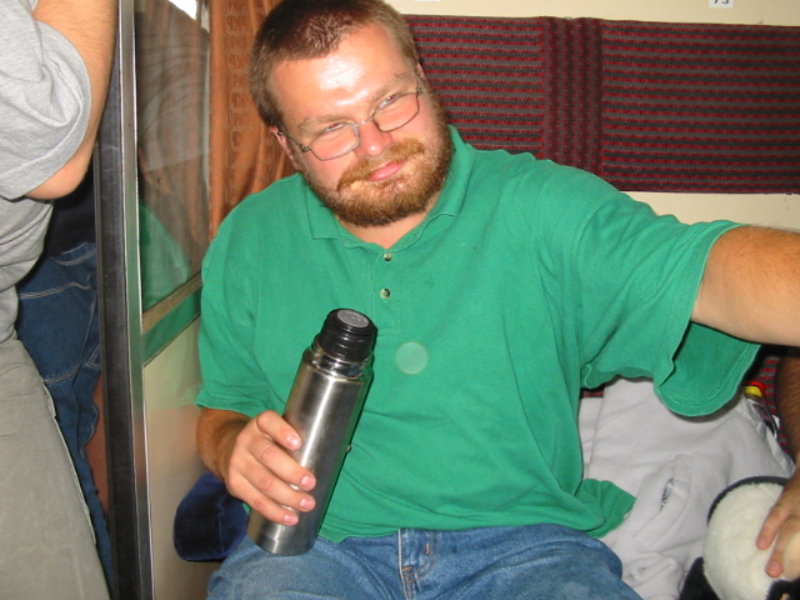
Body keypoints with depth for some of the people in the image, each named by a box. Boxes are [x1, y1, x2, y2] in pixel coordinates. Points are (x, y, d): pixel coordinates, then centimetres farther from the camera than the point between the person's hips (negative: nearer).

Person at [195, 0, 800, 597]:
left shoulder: (540, 209, -4)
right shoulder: (247, 241, 6)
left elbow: (707, 270, -19)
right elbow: (221, 411, 15)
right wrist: (234, 447, -9)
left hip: (522, 542, 0)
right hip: (318, 542, 1)